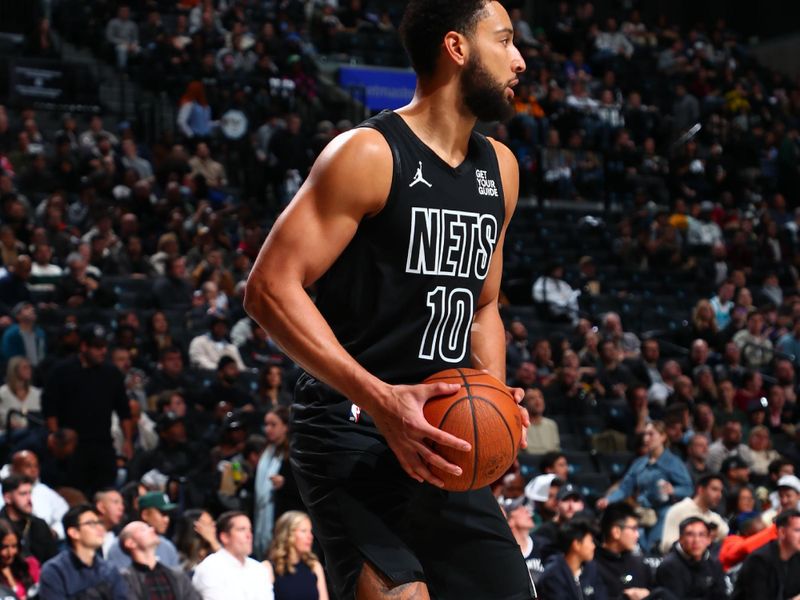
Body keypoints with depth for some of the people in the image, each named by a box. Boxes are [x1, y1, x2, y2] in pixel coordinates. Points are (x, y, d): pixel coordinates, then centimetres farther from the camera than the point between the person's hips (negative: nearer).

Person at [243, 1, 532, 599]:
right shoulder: (369, 154, -11)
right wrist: (380, 398, -26)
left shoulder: (500, 170, 13)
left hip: (442, 443, 8)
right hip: (352, 434, -8)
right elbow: (271, 287, -17)